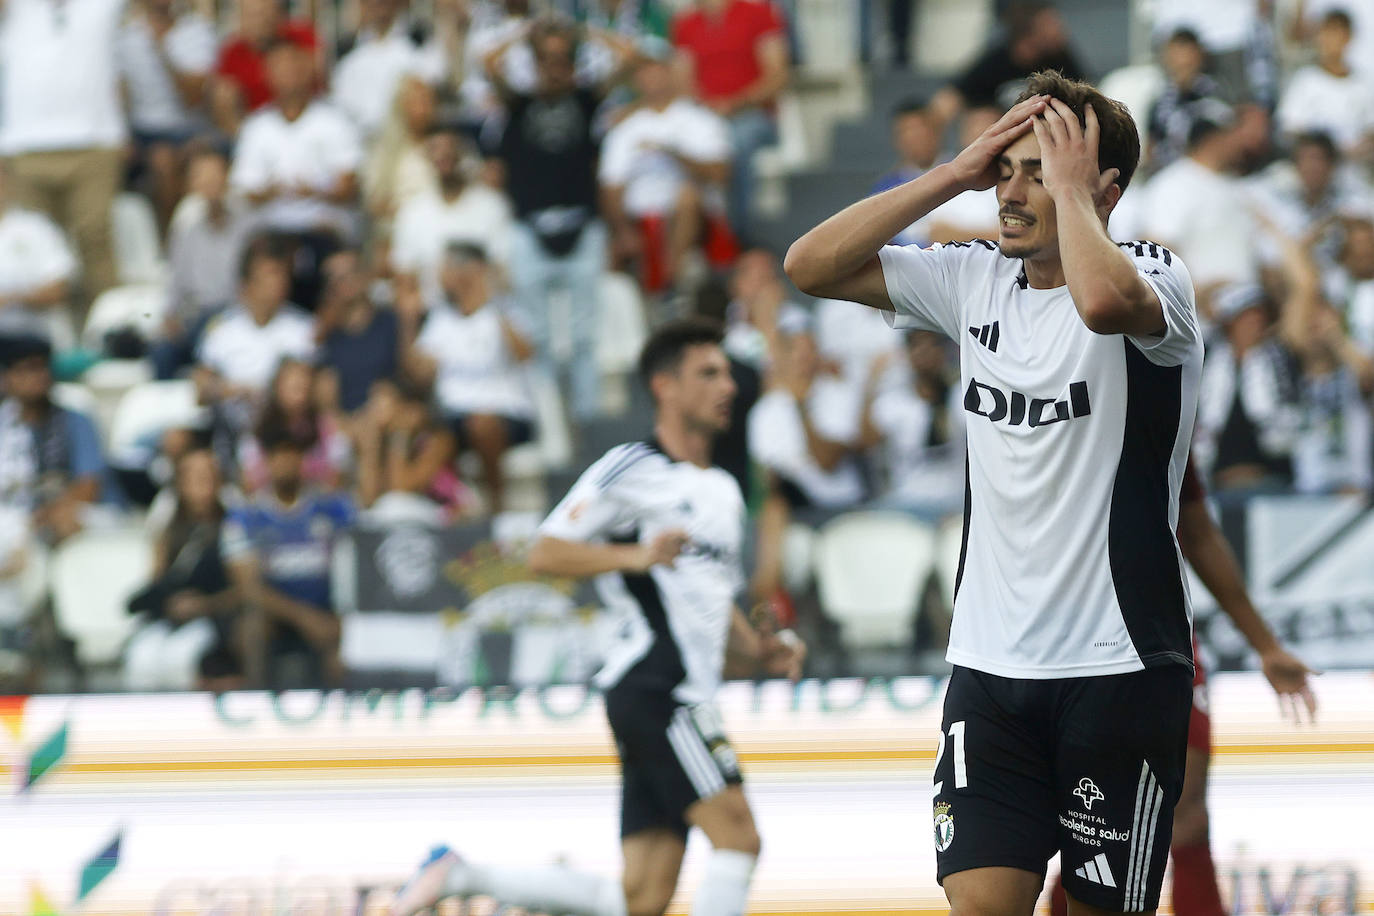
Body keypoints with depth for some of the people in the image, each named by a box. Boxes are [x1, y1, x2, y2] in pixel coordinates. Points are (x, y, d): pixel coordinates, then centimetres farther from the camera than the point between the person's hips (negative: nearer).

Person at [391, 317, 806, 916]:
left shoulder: (723, 491, 24)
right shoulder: (633, 468, -3)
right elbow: (546, 553, -9)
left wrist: (759, 651, 14)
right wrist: (636, 556, -22)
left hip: (686, 697, 9)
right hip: (653, 683, -9)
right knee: (738, 837, -17)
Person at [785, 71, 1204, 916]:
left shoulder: (1156, 279, -8)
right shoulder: (975, 281, 10)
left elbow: (1105, 300, -33)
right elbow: (811, 266, 6)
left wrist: (1069, 186, -16)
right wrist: (956, 173, 0)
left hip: (1119, 665, -4)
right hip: (991, 661, 4)